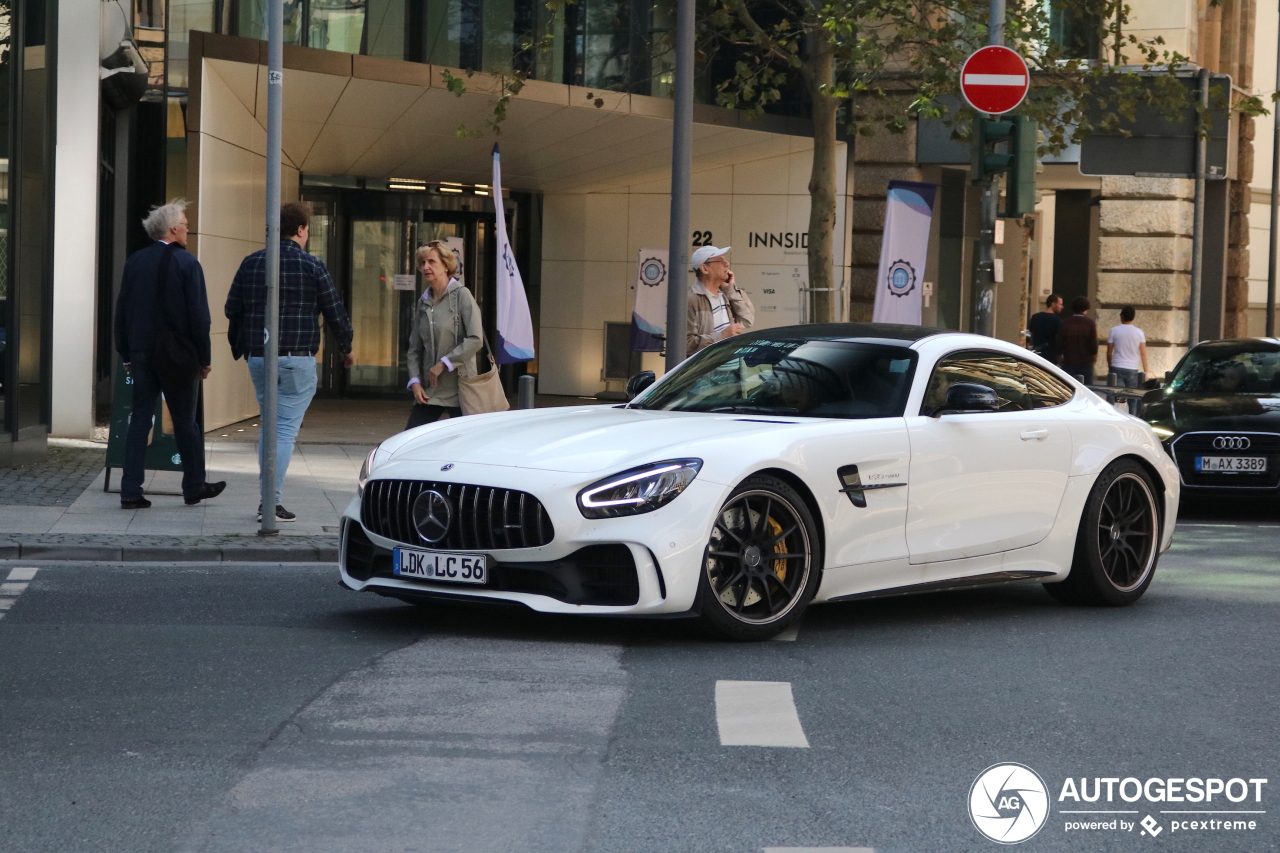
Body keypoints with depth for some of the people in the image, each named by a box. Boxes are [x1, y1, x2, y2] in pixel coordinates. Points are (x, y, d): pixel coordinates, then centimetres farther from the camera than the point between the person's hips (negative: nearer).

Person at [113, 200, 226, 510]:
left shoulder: (134, 262, 4)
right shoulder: (186, 263, -10)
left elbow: (122, 311, 8)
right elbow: (199, 316, -11)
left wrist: (126, 354, 15)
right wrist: (203, 359, -4)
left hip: (141, 355, 4)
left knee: (139, 420, 5)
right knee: (185, 422, 9)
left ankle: (130, 492, -1)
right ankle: (194, 487, 20)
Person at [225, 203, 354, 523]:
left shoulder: (251, 263, 8)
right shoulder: (312, 266, -5)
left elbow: (232, 310, 13)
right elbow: (335, 312, 0)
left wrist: (238, 348, 27)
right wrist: (346, 349, 15)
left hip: (257, 357, 5)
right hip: (297, 358, -5)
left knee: (269, 424, 16)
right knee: (286, 428, -5)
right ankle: (273, 502, -12)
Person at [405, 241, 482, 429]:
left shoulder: (462, 295, -5)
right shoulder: (423, 303, 12)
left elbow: (475, 340, -14)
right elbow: (415, 348, 15)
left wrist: (444, 363, -14)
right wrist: (415, 381, 2)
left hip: (459, 390, -6)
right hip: (430, 391, 6)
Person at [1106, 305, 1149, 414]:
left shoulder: (1114, 331, 0)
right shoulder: (1139, 332, 2)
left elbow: (1109, 352, 4)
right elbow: (1143, 353, 1)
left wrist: (1110, 366, 18)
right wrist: (1145, 371, 6)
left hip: (1117, 368, -1)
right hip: (1133, 369, 1)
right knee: (1133, 399, 8)